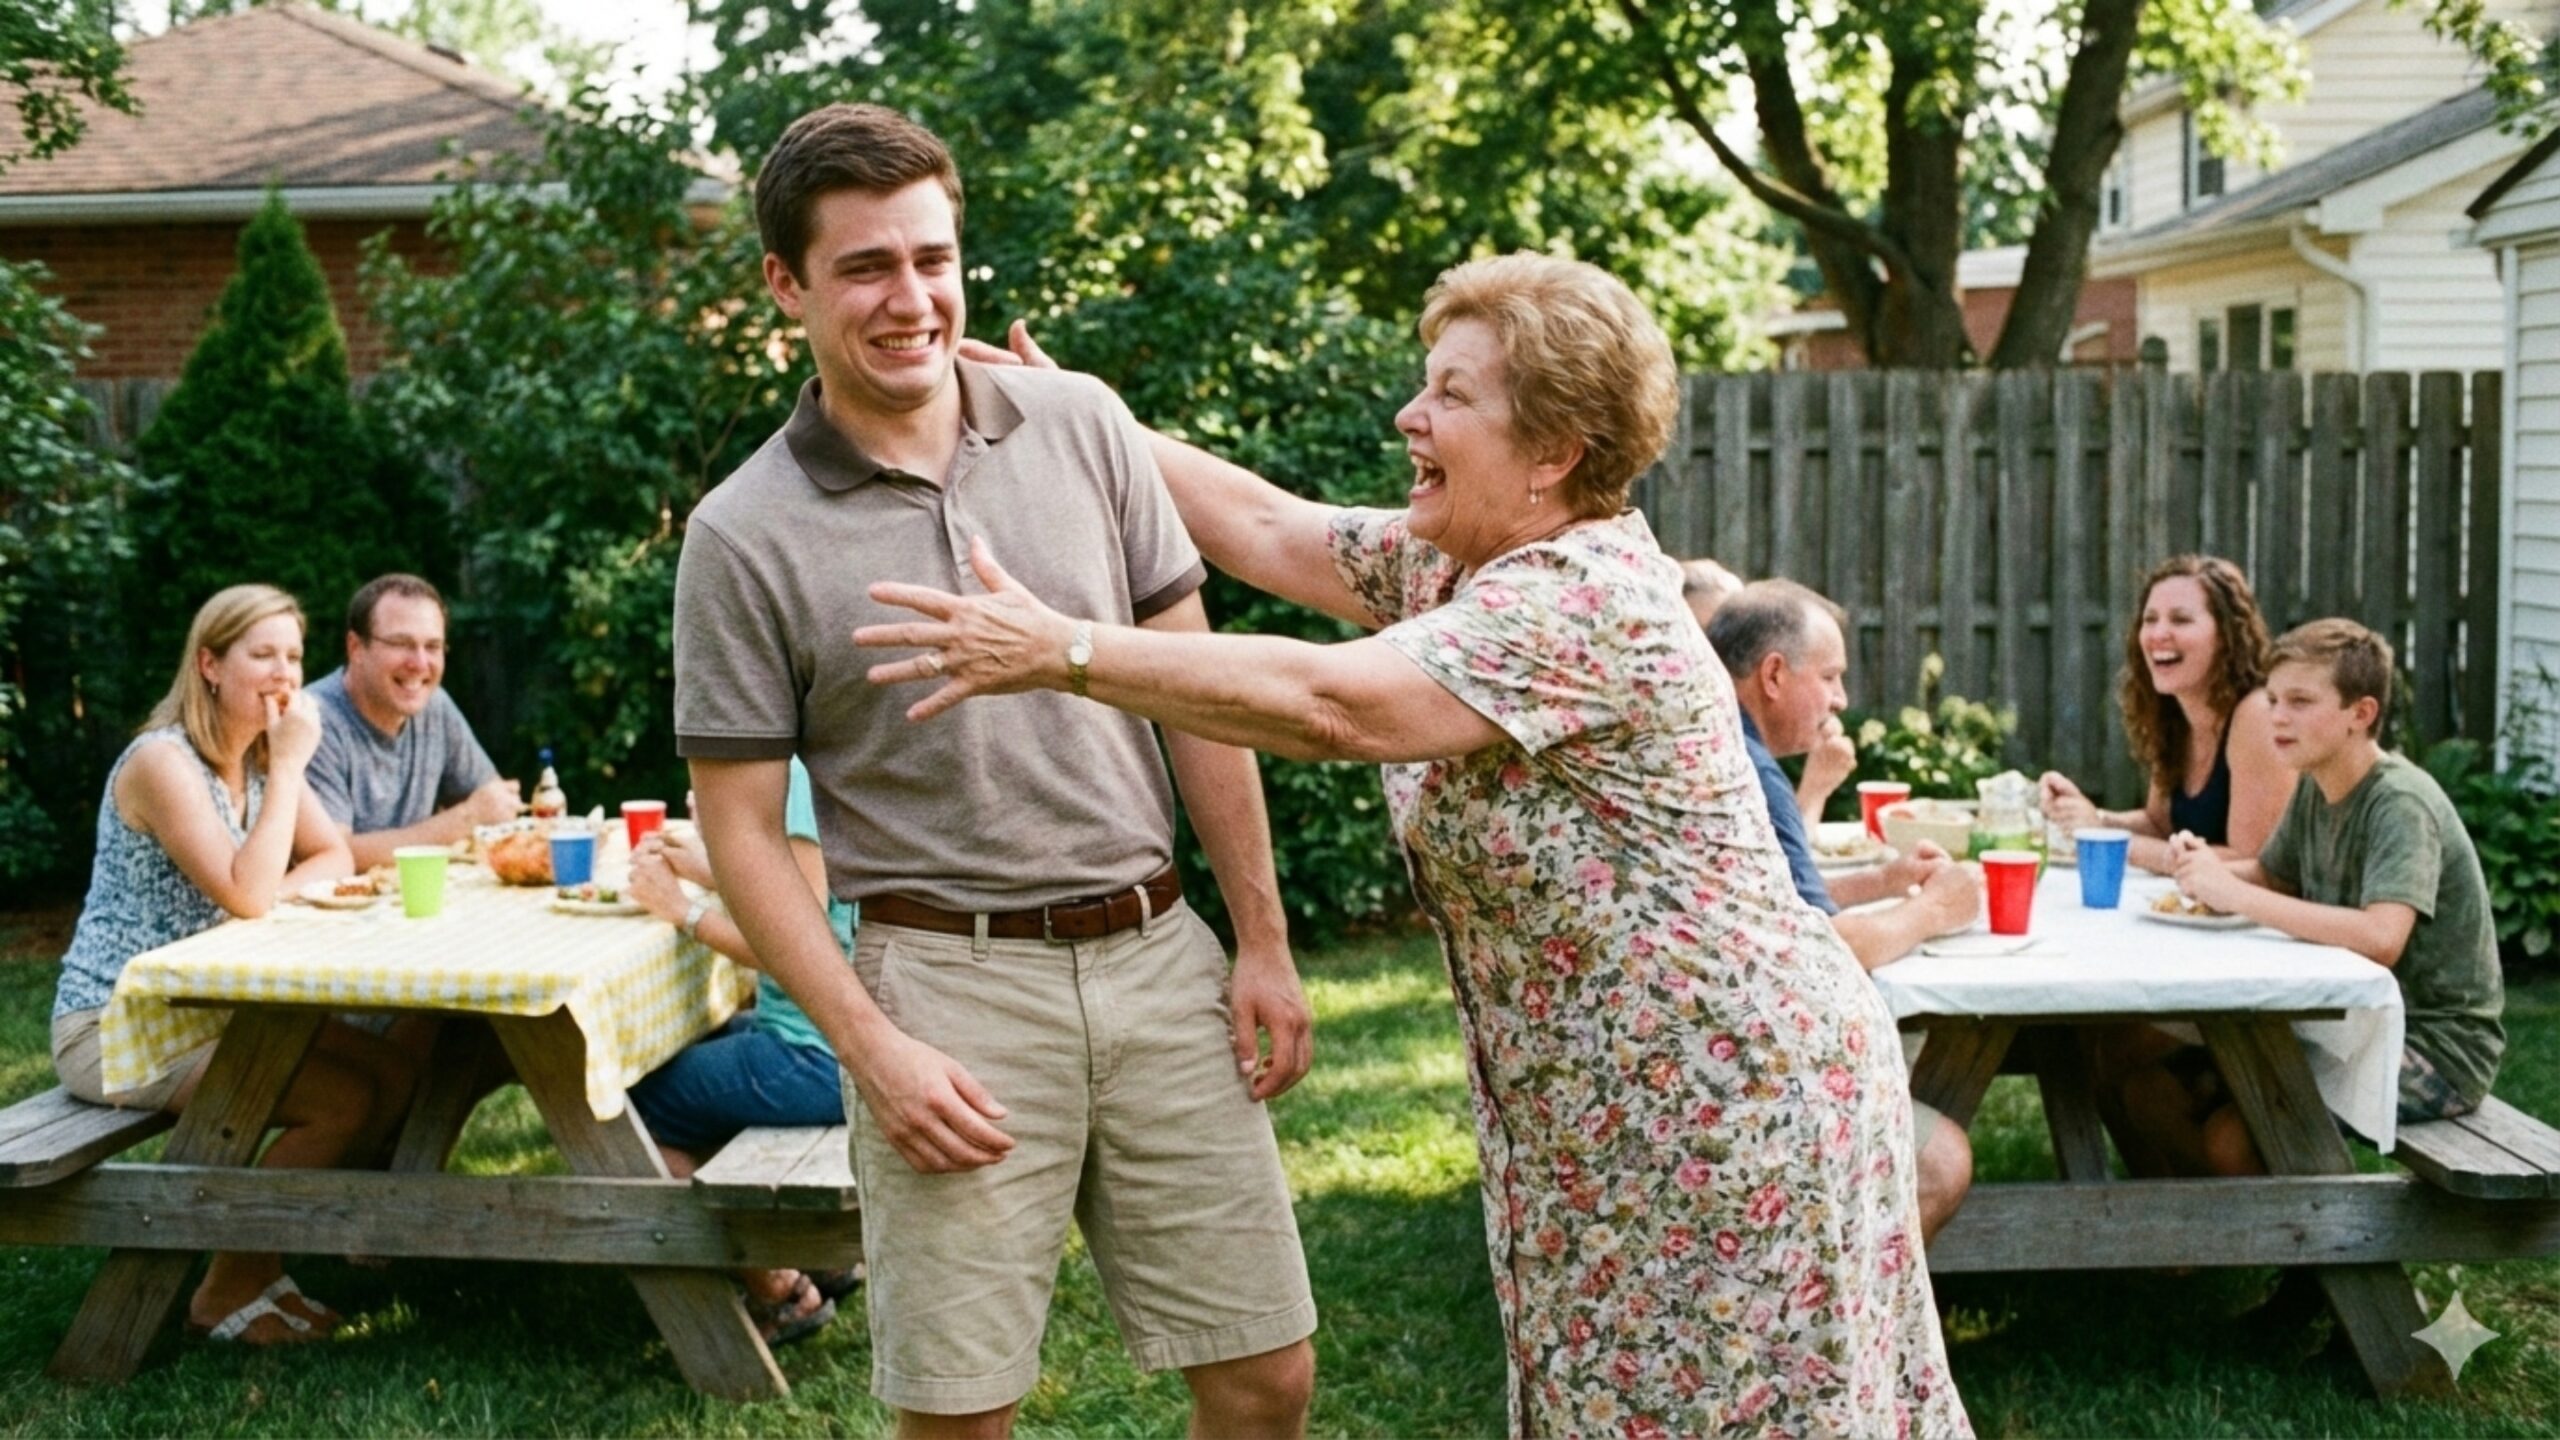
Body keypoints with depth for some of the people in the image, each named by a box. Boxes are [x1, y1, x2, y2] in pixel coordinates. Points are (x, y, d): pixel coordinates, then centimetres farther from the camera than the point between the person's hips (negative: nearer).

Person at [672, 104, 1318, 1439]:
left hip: (1159, 955, 3)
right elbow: (742, 828, -2)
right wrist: (873, 1049, -11)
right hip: (951, 982, -3)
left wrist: (1263, 941, 5)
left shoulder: (1082, 425, 2)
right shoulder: (743, 536, -6)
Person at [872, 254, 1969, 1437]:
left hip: (1726, 1095, -9)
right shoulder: (1453, 562, 6)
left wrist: (1060, 653, -30)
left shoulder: (1586, 600, -24)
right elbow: (1267, 528, 12)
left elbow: (1329, 705, -32)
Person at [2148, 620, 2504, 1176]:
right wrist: (2212, 869, -5)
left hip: (2435, 1047, -8)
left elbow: (2380, 938, -36)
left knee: (2231, 1137, -23)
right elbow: (2270, 876, 19)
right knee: (2157, 1096, -3)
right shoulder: (2315, 788, 5)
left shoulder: (2401, 802, -21)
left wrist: (2235, 894, -33)